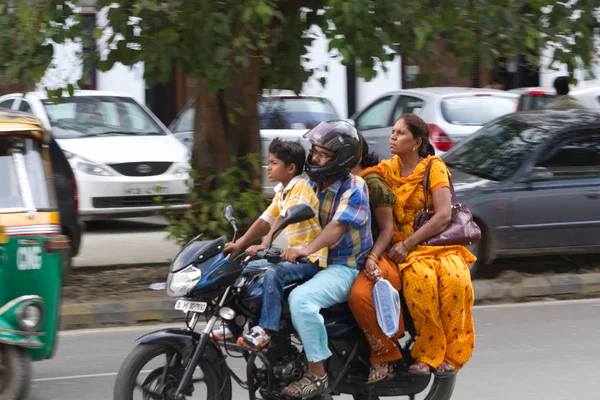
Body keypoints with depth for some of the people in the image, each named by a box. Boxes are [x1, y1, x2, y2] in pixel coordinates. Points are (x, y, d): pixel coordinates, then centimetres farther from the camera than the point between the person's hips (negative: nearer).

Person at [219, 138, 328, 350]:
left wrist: (264, 245, -36)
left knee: (273, 274, -33)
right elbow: (265, 221, 15)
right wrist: (239, 244, 5)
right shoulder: (281, 191, 16)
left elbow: (283, 219, -26)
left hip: (310, 259, -10)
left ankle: (265, 331, -34)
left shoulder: (301, 187, -14)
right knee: (245, 269, 10)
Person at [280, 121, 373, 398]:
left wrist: (306, 249, -39)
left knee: (301, 298, -32)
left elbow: (337, 227, -25)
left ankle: (317, 374, -26)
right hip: (319, 263, 9)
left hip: (346, 267, -9)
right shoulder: (313, 185, 12)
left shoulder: (354, 187, -12)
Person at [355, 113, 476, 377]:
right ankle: (427, 353, -27)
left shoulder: (434, 167, 1)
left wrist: (408, 243, -17)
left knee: (455, 278, -34)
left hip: (437, 241, -1)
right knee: (420, 277, -35)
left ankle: (449, 354, -23)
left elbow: (444, 215, -9)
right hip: (401, 246, 1)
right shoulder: (384, 170, 11)